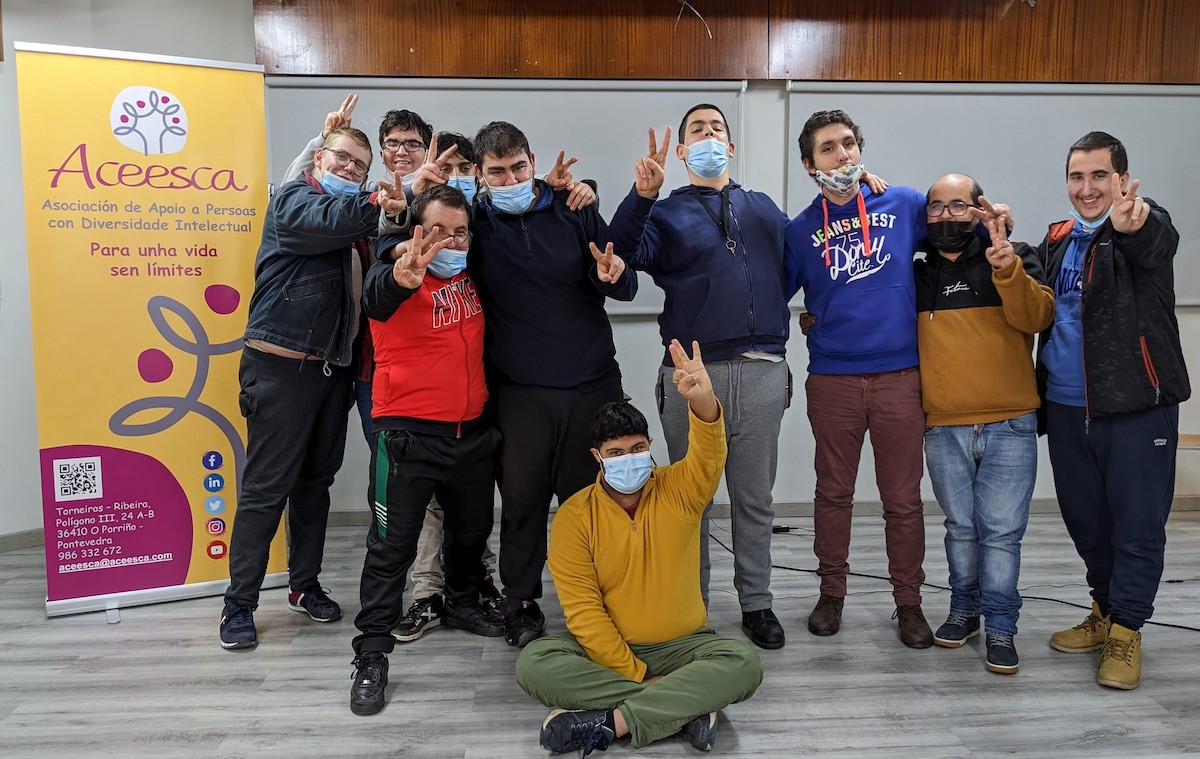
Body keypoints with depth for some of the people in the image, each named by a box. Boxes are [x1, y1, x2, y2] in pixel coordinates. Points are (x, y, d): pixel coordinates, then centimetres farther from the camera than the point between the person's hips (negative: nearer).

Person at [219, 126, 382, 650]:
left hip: (332, 368, 7)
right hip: (281, 366, -7)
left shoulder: (356, 217, 17)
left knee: (316, 482, 14)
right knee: (266, 488, -3)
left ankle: (304, 586, 28)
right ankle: (239, 603, 9)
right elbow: (334, 221, -25)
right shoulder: (294, 200, -3)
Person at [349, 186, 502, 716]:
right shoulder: (398, 274, -10)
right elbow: (377, 297, -35)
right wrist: (401, 278, -58)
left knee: (472, 530, 21)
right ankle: (372, 656, 9)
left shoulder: (472, 275, 6)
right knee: (392, 544, -2)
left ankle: (462, 606, 45)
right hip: (409, 433, -6)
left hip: (473, 430, 6)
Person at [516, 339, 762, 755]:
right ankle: (684, 706, -25)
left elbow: (709, 456, -29)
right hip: (605, 648, 0)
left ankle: (609, 720, -27)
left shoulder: (678, 489, -6)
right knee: (534, 664, -27)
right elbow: (582, 609, -10)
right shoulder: (573, 516, -8)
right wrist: (635, 674, -16)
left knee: (744, 663, -28)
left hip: (682, 645, 0)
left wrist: (702, 401, -50)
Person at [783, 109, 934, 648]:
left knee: (903, 498, 7)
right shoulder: (800, 231, 5)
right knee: (833, 493, 12)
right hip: (832, 380, 0)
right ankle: (831, 592, 28)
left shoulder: (905, 205, 6)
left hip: (899, 375, 0)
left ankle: (908, 602, 23)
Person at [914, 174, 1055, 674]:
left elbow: (1038, 316, -12)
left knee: (1002, 530, -1)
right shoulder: (916, 273, 10)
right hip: (943, 429, 2)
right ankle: (964, 610, 27)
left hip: (1009, 425, -2)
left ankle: (1000, 627, 11)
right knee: (961, 527, 12)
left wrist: (1007, 270, -26)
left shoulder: (1013, 258, 4)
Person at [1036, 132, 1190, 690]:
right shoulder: (1057, 241, 11)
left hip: (1136, 406, -5)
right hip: (1066, 408, 6)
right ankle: (1105, 612, 32)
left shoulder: (1147, 227, -7)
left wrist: (1133, 226, -56)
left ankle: (1125, 632, 15)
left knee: (1137, 524, 1)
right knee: (1085, 520, 15)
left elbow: (1156, 245, -33)